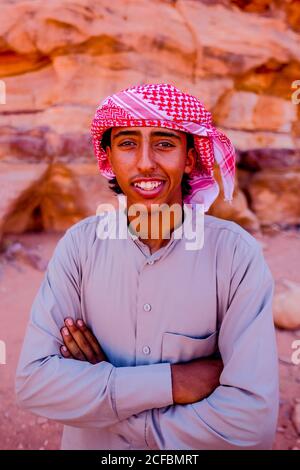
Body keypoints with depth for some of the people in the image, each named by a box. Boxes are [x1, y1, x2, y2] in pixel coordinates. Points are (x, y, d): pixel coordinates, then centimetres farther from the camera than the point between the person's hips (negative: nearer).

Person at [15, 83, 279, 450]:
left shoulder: (238, 254, -22)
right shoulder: (80, 244, -16)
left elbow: (252, 420, -26)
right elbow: (33, 380, -20)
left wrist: (96, 383, -22)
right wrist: (172, 381, -27)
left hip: (194, 448, -1)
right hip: (89, 444, 2)